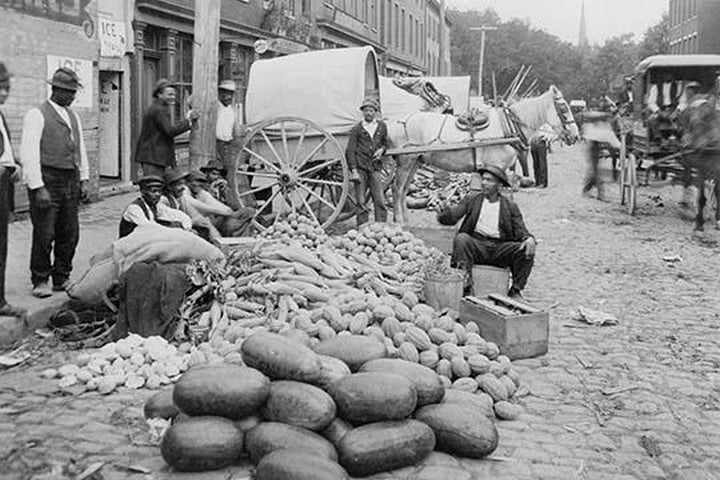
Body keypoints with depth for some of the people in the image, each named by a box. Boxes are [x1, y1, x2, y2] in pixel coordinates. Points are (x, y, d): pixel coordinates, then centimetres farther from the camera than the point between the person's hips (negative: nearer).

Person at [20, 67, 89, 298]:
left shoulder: (73, 117, 16)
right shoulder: (36, 115, -6)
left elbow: (81, 150, 21)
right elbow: (29, 153, -11)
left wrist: (83, 179, 13)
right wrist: (38, 188, -17)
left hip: (71, 182, 7)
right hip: (47, 181, -6)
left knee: (70, 234, 9)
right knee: (44, 235, -3)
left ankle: (62, 278, 21)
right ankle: (40, 281, 10)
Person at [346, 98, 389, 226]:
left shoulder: (382, 126, 10)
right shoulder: (356, 129, 1)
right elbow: (350, 151, -1)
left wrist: (382, 149, 2)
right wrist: (353, 170, -10)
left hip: (375, 168, 2)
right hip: (360, 168, -2)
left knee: (380, 201, -4)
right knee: (361, 202, 0)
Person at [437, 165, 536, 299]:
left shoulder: (510, 206, 12)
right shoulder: (472, 199, 11)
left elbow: (520, 231, 7)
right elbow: (452, 217, 2)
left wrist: (529, 239, -17)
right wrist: (444, 210, -22)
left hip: (500, 248, 1)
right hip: (476, 245, -1)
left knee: (526, 251, -22)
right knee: (462, 238, -31)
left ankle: (516, 290, -7)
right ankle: (465, 285, -28)